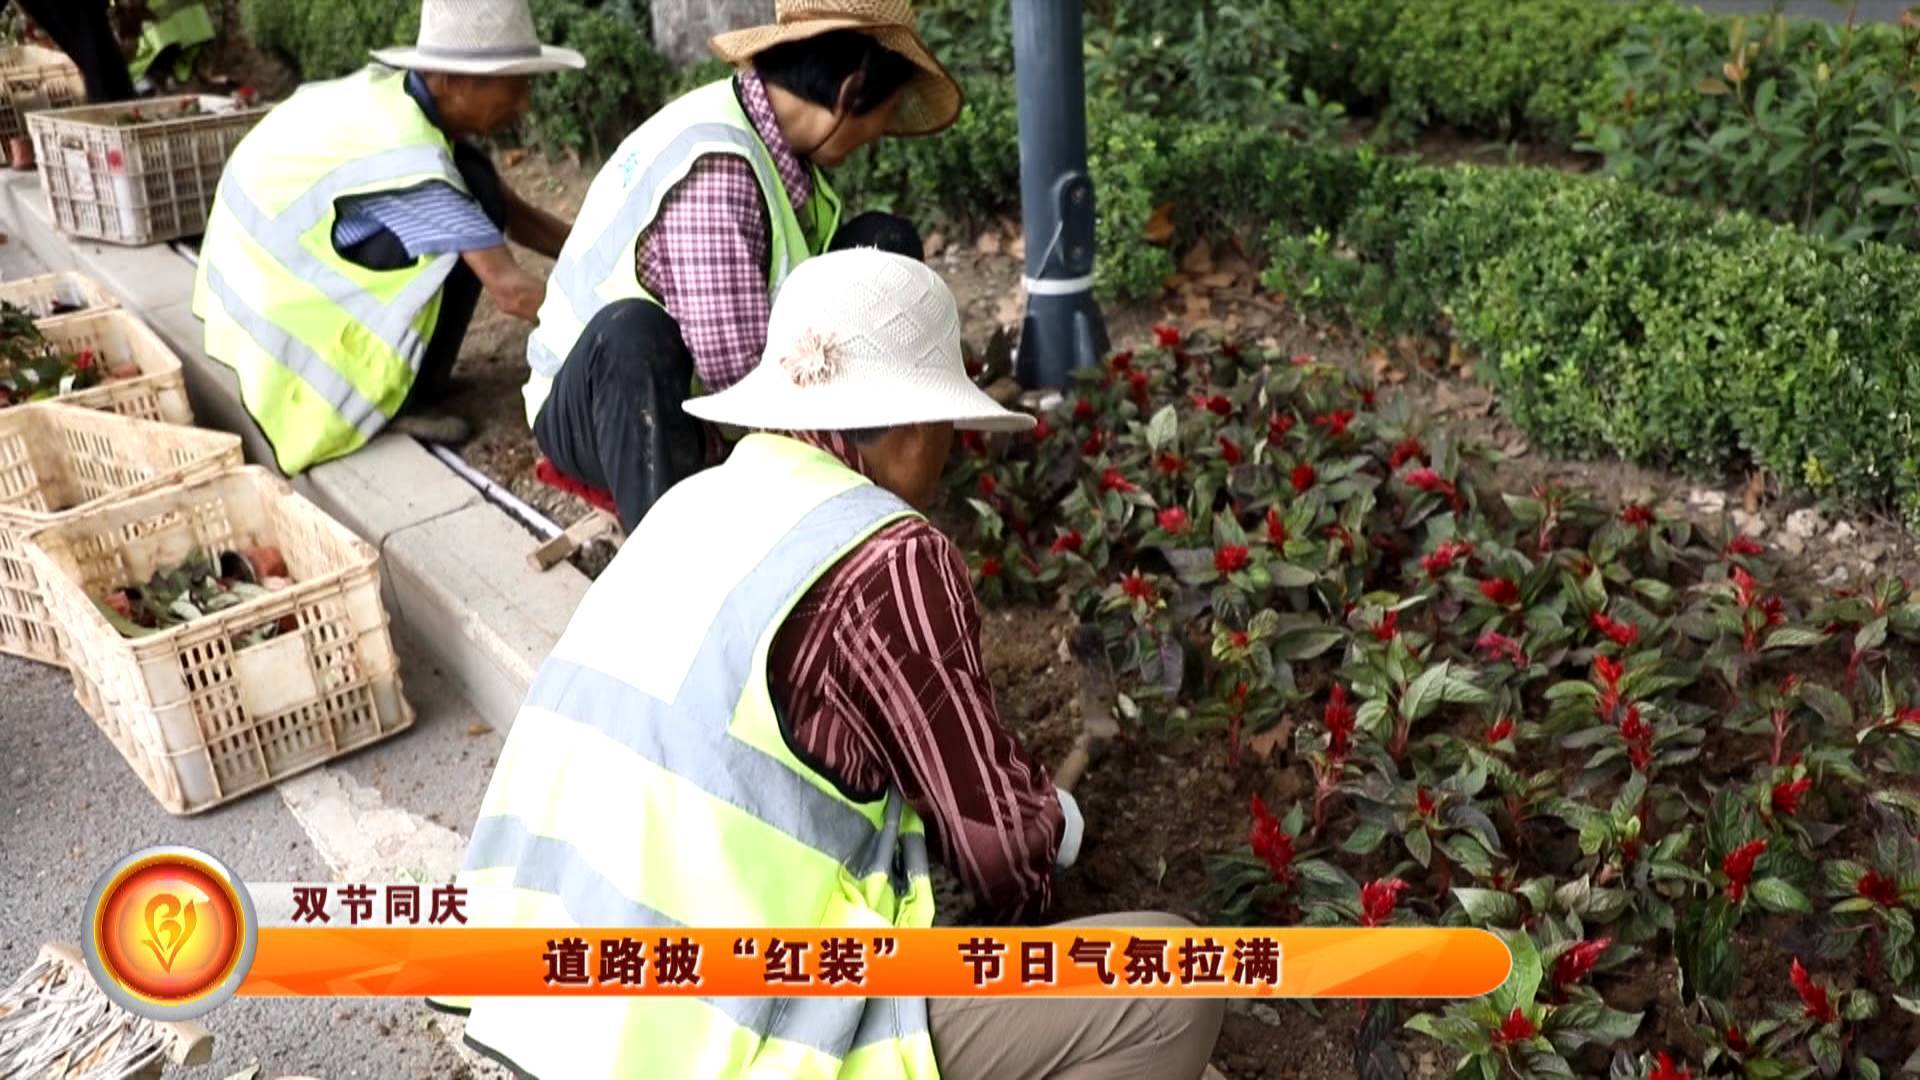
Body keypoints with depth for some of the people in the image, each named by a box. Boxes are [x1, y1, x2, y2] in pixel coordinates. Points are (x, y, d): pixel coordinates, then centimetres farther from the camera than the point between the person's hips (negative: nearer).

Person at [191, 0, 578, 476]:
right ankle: (403, 400, -11)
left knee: (468, 201, 6)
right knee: (472, 192, -18)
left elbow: (510, 211, 5)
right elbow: (509, 287, -29)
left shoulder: (401, 93, -3)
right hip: (284, 310, -9)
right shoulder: (407, 156, -28)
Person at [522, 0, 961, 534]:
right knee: (631, 334, -42)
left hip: (718, 391, 8)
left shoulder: (769, 132, -6)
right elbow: (739, 370, -33)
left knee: (884, 244, -2)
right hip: (601, 407, -8)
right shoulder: (715, 170, -32)